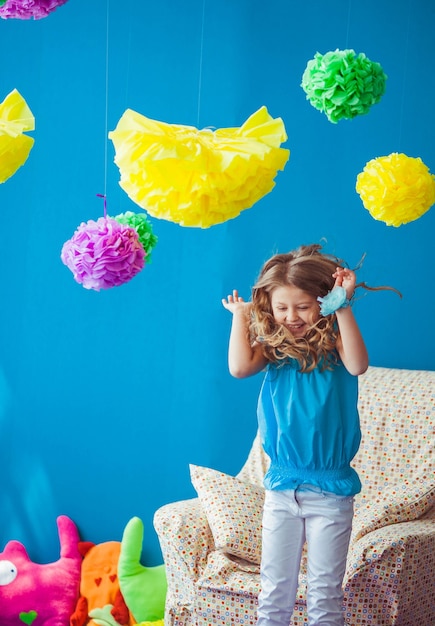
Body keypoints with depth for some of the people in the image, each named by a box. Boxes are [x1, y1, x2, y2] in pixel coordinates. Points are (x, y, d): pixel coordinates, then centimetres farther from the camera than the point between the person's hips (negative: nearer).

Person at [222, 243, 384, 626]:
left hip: (330, 491, -2)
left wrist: (344, 307, -28)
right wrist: (240, 315, -7)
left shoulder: (333, 343, -6)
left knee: (325, 593, 8)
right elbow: (239, 367, -19)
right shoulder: (273, 348, 0)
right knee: (275, 591, 12)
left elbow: (358, 365, -28)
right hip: (282, 488, 2)